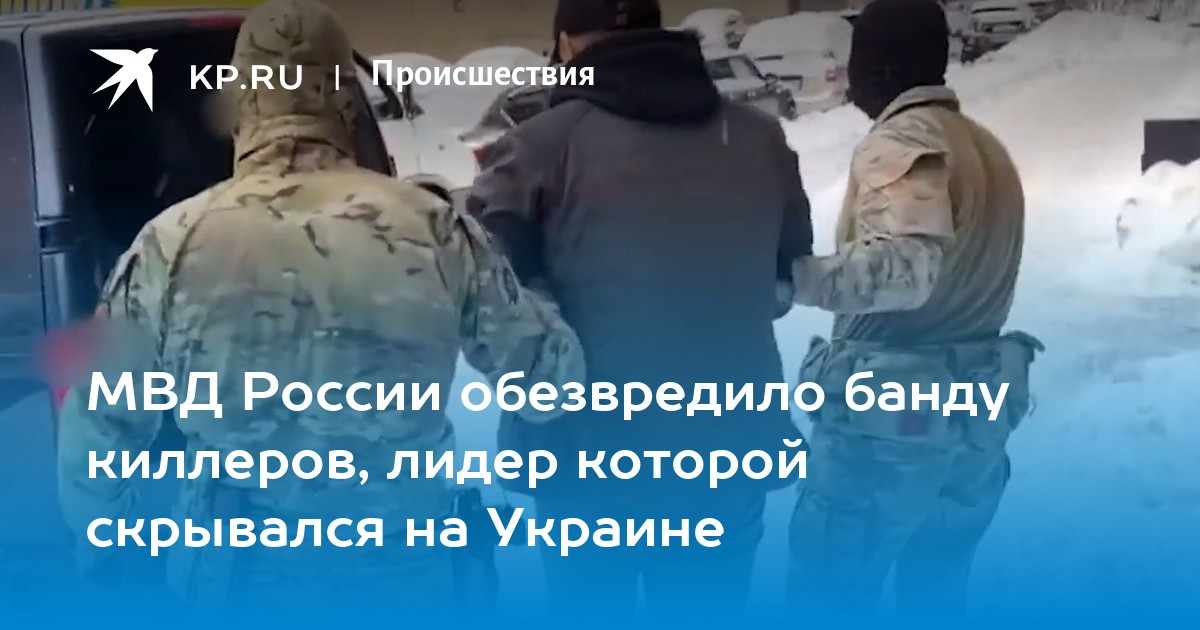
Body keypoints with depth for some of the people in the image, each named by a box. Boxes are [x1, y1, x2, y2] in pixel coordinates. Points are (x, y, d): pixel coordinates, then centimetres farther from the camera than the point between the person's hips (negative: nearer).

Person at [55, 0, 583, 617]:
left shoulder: (170, 246, -12)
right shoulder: (436, 232, -13)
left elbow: (98, 422, -2)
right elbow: (553, 374, -2)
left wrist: (97, 540, 17)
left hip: (240, 576, 0)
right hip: (402, 570, 0)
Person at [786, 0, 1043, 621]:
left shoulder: (901, 142, -12)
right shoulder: (988, 149, 16)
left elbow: (909, 266, -28)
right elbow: (958, 269, 14)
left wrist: (791, 276, -31)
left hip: (889, 411, -9)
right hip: (977, 407, 9)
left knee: (829, 597, 0)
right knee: (938, 590, 20)